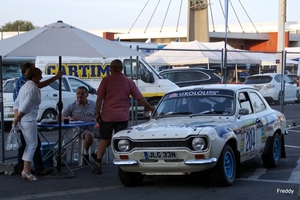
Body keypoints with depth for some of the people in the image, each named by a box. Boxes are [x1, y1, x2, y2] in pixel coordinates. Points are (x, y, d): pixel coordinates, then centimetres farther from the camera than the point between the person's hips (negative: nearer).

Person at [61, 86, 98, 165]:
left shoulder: (93, 104, 13)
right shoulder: (72, 106, 7)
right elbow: (61, 117, 2)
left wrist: (96, 119, -10)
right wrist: (69, 118, -19)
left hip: (93, 128, 3)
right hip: (80, 129, -3)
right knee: (89, 136, -38)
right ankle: (85, 152, -6)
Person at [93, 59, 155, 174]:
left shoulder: (106, 80, -4)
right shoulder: (129, 82, 4)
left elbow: (99, 99, -5)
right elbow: (140, 99, 6)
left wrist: (97, 113, 4)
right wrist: (151, 108, 19)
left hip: (107, 116, -1)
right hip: (123, 117, 1)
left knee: (104, 139, 9)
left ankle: (98, 165, 8)